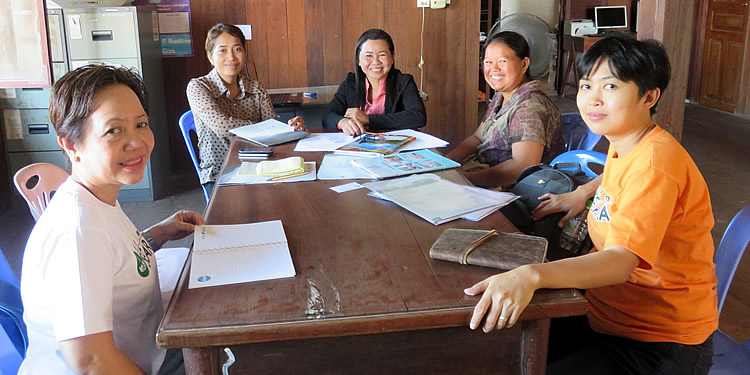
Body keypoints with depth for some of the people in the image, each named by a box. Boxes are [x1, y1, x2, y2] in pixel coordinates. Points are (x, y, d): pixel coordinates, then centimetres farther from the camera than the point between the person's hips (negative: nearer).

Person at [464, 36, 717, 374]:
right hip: (610, 315, 9)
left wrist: (529, 275, -52)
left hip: (662, 344, -9)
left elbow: (621, 260, -38)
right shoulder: (623, 143, 3)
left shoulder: (655, 162, -25)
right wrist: (582, 193, 14)